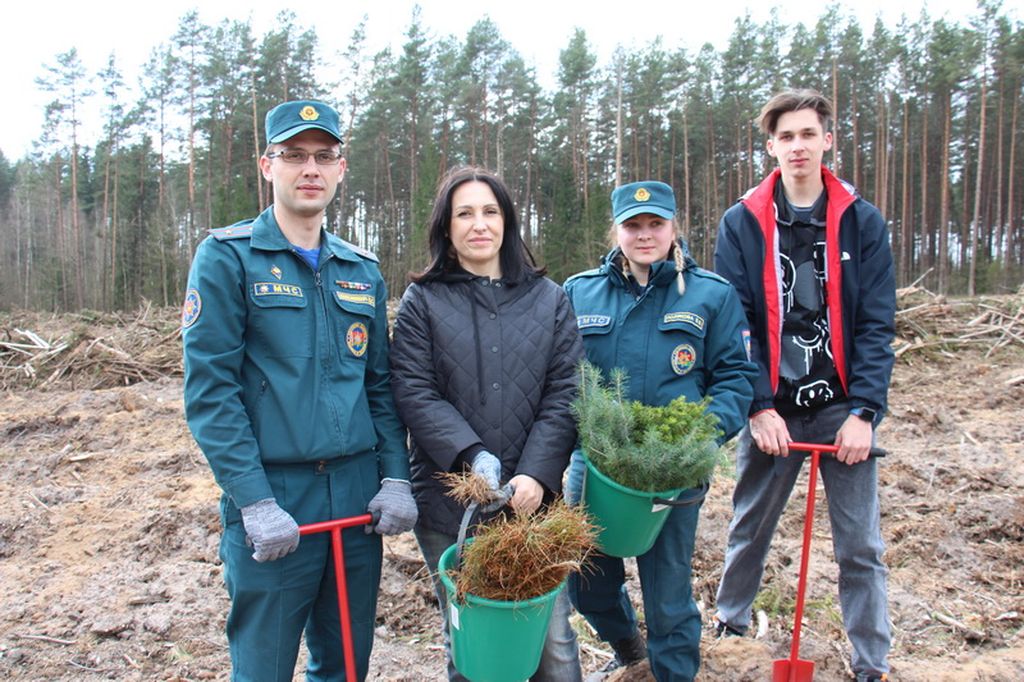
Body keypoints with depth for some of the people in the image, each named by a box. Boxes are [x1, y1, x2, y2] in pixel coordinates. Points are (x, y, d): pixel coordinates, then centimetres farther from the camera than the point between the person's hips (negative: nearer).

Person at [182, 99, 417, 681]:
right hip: (271, 498, -4)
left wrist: (396, 478, 1)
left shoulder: (363, 271, 11)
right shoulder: (228, 257, -4)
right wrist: (255, 503, -16)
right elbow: (210, 390, -10)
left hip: (359, 495, 5)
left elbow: (380, 386, 12)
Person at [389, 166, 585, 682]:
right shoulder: (422, 301, 4)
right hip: (449, 504, -1)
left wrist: (538, 475, -13)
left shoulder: (549, 299, 8)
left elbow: (565, 393, 0)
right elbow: (414, 394, -6)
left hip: (533, 500, 1)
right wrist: (472, 456, -20)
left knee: (551, 640, 7)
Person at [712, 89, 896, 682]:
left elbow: (877, 325, -3)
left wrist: (863, 411, -11)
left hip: (843, 407, 0)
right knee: (750, 527, 14)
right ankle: (731, 622, 37)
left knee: (861, 543, 6)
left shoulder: (863, 221, 2)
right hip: (773, 408, 0)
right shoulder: (741, 224, 0)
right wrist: (758, 406, -12)